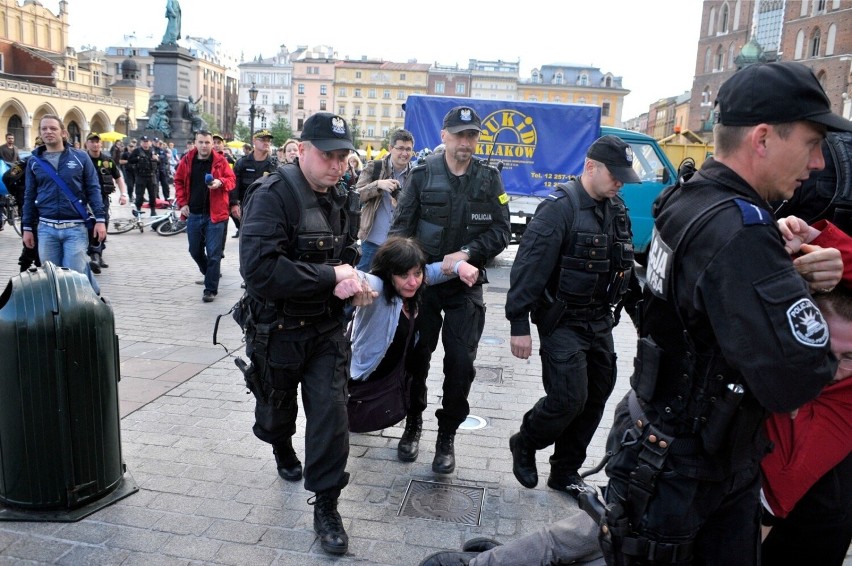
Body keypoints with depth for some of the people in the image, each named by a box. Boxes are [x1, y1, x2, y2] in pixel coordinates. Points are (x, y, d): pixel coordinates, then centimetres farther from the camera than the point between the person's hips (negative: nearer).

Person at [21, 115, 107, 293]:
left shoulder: (80, 157, 2)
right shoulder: (34, 161, 9)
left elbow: (93, 189, 1)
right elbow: (29, 196, 12)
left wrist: (100, 219, -8)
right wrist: (27, 227, 10)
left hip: (75, 227, -3)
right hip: (46, 228, 3)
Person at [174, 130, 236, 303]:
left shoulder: (220, 161, -3)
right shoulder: (186, 161, 5)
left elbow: (232, 181, -1)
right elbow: (178, 182, 14)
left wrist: (220, 182, -23)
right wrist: (182, 203, 4)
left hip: (214, 214, -4)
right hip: (193, 214, 4)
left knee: (213, 253, -5)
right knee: (195, 251, 15)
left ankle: (211, 289, 2)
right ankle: (210, 274, 39)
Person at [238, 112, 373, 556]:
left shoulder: (336, 199, 3)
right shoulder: (272, 196, -20)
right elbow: (259, 268, -32)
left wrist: (352, 280, -8)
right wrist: (330, 277, -28)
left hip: (326, 329, 4)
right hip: (278, 331, -4)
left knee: (331, 414, -2)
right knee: (276, 413, 19)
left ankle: (326, 507, 14)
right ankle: (283, 449, 55)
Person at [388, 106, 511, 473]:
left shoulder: (489, 179, 2)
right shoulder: (422, 175, -2)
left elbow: (500, 231, -2)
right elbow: (401, 227, -3)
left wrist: (466, 254, -17)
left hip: (466, 284, 1)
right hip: (422, 278, 0)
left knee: (461, 362, -1)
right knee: (417, 355, 10)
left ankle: (447, 435, 17)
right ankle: (413, 423, 31)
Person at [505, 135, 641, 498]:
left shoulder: (617, 209, 9)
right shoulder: (559, 207, -16)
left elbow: (625, 264, 17)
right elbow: (529, 267, -19)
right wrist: (520, 325, -21)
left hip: (600, 320, 8)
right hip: (563, 321, -8)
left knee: (595, 400, 10)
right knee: (569, 398, -12)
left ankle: (565, 472, 27)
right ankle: (524, 443, 18)